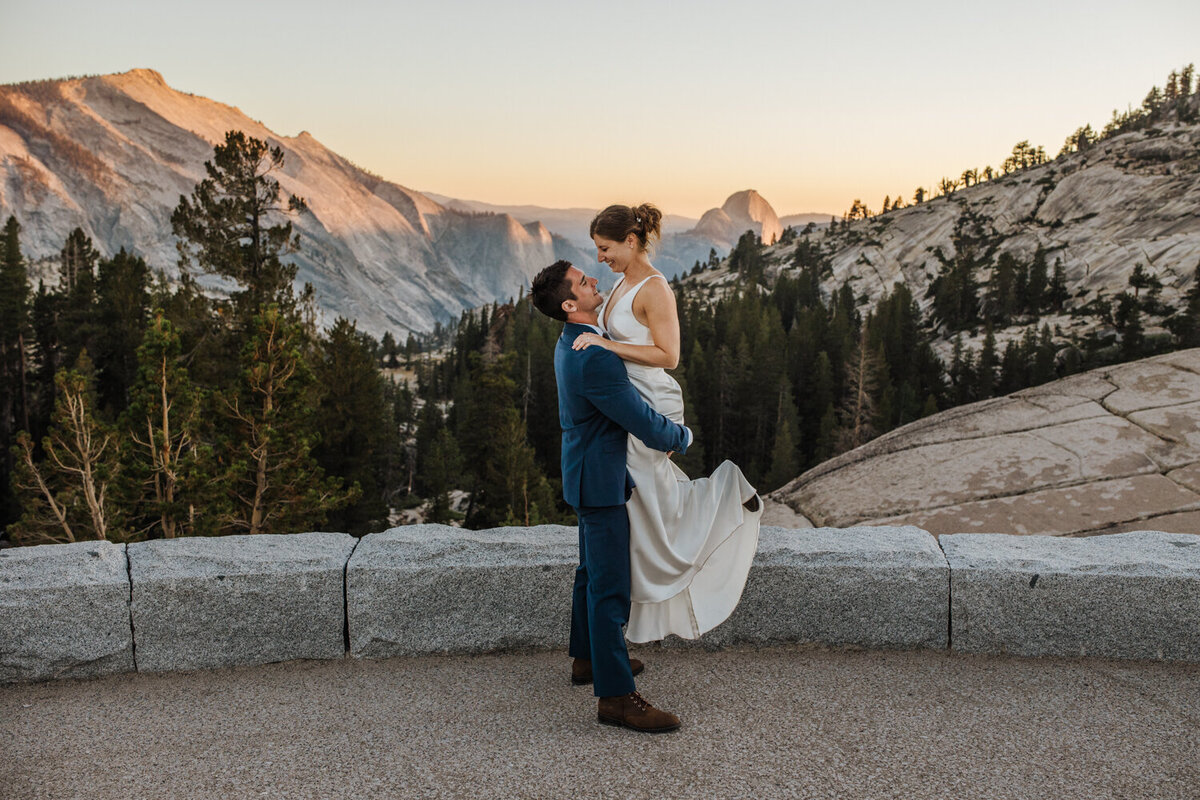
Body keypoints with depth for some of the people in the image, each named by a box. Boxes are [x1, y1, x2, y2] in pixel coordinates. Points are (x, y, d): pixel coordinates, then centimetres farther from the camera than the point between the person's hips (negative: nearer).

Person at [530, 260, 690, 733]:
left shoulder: (572, 343, 7)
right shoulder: (594, 359, -27)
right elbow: (645, 424, -23)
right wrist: (682, 437, -3)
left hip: (588, 472, 11)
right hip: (600, 480, -11)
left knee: (593, 571, 22)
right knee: (610, 587, -6)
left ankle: (587, 658, 38)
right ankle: (615, 696, 0)